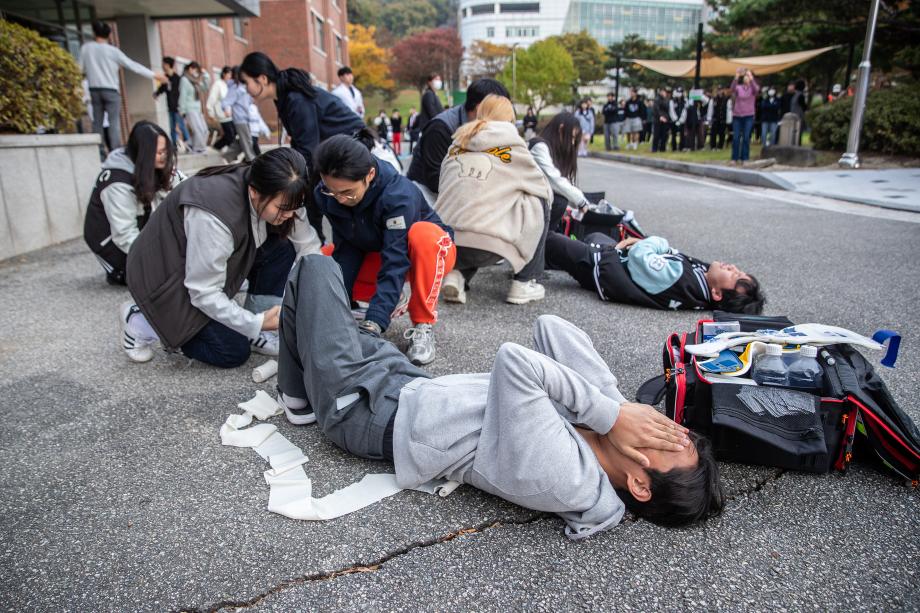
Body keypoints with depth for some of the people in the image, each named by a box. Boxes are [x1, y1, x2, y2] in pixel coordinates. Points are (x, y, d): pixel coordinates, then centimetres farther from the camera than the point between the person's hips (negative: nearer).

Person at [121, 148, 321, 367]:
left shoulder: (278, 196, -17)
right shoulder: (212, 216, -38)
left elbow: (308, 244, -12)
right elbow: (204, 292, -31)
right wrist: (256, 323, -30)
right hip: (164, 274, -7)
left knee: (282, 249, -14)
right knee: (233, 352, -10)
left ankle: (259, 333, -2)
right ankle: (142, 323, 6)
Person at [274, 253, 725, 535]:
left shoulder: (561, 479, -35)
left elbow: (514, 361, -44)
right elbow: (549, 327, -13)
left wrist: (611, 414, -34)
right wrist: (617, 402, -22)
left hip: (368, 412, -7)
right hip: (413, 385, 7)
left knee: (315, 268, 3)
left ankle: (298, 397, 25)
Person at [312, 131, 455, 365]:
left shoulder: (399, 195, -36)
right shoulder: (326, 194, -18)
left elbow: (395, 264, -40)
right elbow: (346, 250, -14)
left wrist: (372, 324, -49)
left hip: (432, 251, -5)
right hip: (375, 256, 5)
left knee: (423, 234, -41)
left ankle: (423, 325, -26)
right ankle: (391, 302, 2)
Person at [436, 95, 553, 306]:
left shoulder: (458, 144, 18)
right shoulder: (512, 146, 8)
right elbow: (545, 190, 18)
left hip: (444, 243, 5)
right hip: (485, 245, -5)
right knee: (539, 203, 17)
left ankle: (457, 274, 10)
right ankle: (524, 283, 17)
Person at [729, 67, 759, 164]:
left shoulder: (752, 88, 3)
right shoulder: (738, 87, 3)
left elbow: (756, 89, -21)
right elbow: (732, 89, -19)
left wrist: (751, 77, -32)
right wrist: (736, 77, -34)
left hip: (748, 116, 0)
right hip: (737, 116, 0)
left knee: (746, 138, -2)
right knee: (736, 138, -1)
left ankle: (744, 158, 3)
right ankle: (734, 158, 6)